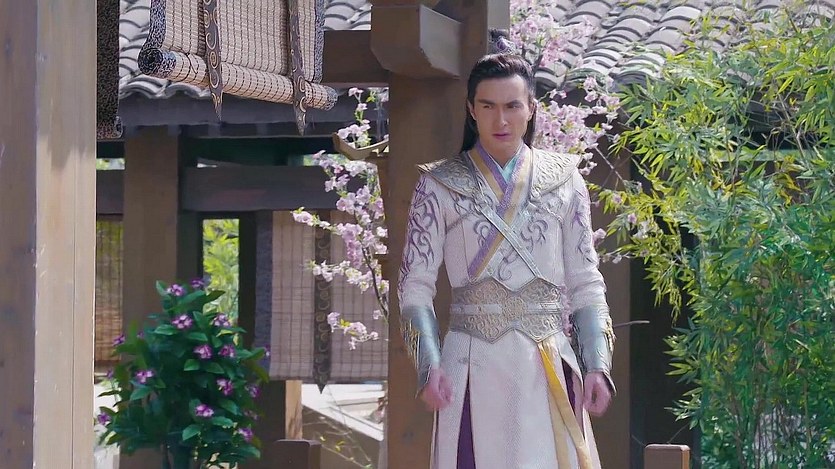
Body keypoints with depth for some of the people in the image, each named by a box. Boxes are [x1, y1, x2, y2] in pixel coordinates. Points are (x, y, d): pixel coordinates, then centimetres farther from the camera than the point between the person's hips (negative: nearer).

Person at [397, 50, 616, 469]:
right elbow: (415, 284, 3)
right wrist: (429, 364, -11)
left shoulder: (564, 181, 10)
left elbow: (585, 284, 10)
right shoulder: (440, 184, 6)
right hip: (474, 367, -1)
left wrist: (597, 364, -1)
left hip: (550, 369, 1)